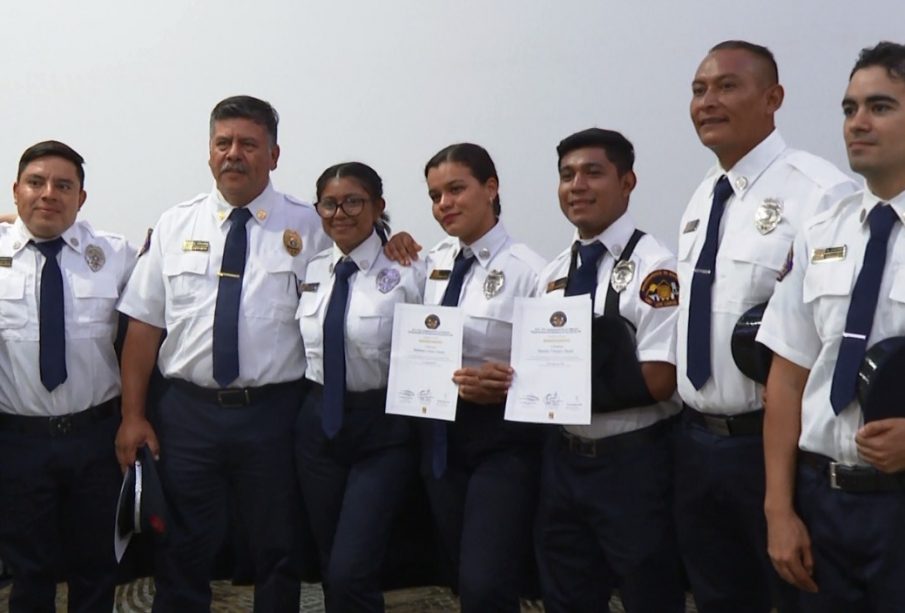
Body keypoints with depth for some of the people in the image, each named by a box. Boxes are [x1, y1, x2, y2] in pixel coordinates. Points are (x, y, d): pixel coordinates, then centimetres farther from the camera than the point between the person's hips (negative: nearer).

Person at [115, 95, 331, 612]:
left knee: (278, 554, 12)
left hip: (274, 413, -1)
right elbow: (144, 325, 4)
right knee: (184, 554, 12)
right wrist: (133, 415, 0)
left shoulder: (310, 227, 0)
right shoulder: (175, 226, 5)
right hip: (188, 411, 2)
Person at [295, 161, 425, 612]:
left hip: (383, 428, -5)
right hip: (319, 423, 6)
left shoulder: (406, 273, -11)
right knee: (329, 568, 16)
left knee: (351, 572, -11)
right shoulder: (310, 270, 6)